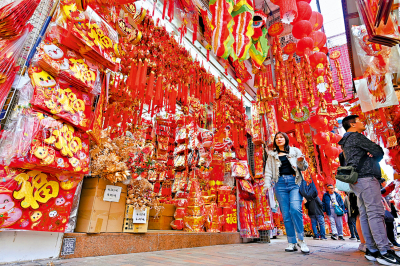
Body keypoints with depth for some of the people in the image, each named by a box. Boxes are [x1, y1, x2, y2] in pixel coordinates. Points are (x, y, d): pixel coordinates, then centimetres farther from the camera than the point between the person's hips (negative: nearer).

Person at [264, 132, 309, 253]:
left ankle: (301, 240, -8)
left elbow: (304, 167, 11)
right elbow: (268, 171, 14)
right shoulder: (272, 155, 18)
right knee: (286, 213, -1)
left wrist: (301, 161, -11)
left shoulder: (295, 151, 14)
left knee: (295, 208, -21)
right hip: (280, 184, 2)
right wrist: (267, 184, -1)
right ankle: (292, 243, 7)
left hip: (294, 182, -1)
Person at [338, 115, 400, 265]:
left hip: (357, 181, 10)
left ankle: (371, 250, 9)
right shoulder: (356, 136, -4)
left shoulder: (346, 142, 25)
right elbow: (378, 151, -6)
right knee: (376, 213, -12)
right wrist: (375, 152, 14)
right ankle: (384, 252, -13)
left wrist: (371, 153, 2)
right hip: (366, 178, -9)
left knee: (365, 214, 6)